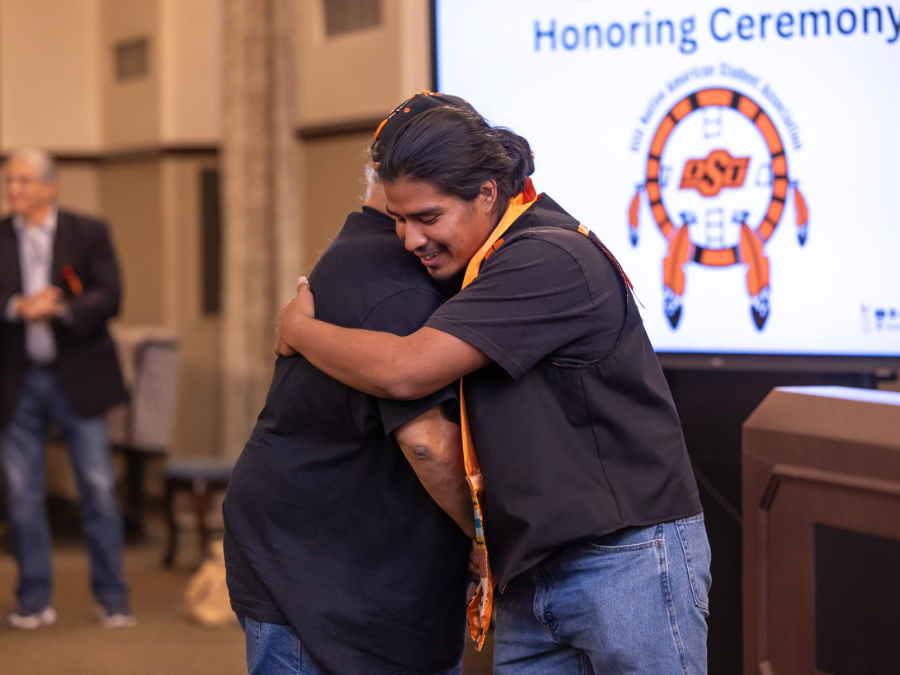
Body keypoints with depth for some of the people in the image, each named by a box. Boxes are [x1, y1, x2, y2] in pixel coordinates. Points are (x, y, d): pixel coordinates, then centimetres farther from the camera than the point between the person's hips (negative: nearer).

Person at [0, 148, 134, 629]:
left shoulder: (89, 233, 2)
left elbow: (109, 298, -8)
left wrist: (58, 309, -21)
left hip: (77, 377, -1)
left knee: (99, 488, 0)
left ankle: (112, 599, 9)